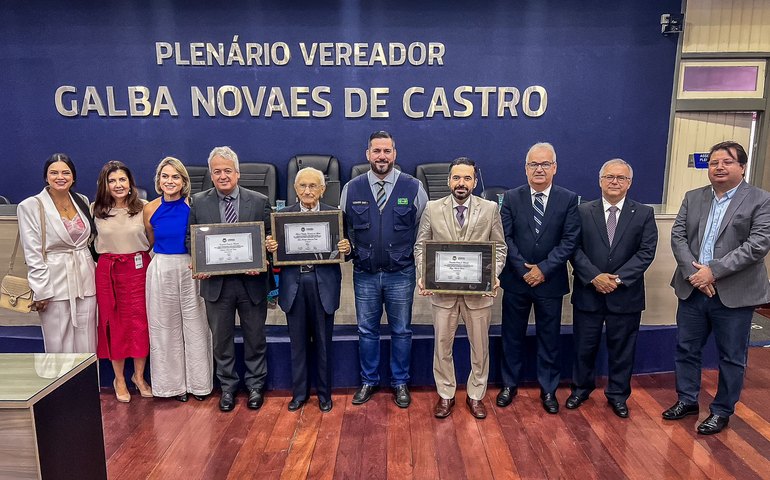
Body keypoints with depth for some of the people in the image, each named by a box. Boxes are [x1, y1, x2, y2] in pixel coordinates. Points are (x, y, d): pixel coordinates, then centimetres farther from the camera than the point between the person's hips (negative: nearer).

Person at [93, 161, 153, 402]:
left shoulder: (142, 208, -2)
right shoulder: (96, 210, 1)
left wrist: (142, 255, -4)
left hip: (138, 268, -1)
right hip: (108, 271, 1)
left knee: (140, 322, 3)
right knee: (114, 324, 7)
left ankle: (139, 376, 21)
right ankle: (119, 379, 22)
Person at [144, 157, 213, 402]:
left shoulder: (193, 205, -6)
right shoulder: (150, 209, 0)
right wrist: (164, 255, 9)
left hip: (191, 269, -1)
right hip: (161, 270, 2)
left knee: (195, 325, 6)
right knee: (166, 327, 9)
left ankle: (198, 381, 22)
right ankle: (175, 382, 25)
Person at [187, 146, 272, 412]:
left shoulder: (259, 202, -2)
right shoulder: (198, 202, 2)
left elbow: (268, 239, 0)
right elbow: (190, 239, 6)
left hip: (251, 281, -1)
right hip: (215, 282, 1)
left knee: (255, 338, 12)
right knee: (221, 339, 14)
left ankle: (255, 385, 31)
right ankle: (227, 387, 32)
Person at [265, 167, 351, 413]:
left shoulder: (335, 214, 1)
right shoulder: (283, 215, 5)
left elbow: (344, 249, 2)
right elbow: (276, 250, 4)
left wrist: (346, 249, -20)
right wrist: (271, 248, -17)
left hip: (323, 285, -1)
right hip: (294, 285, 1)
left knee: (323, 342, 10)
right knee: (298, 342, 12)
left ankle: (324, 393, 27)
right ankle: (299, 392, 29)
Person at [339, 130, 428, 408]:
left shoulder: (413, 187, -4)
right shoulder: (351, 189, 0)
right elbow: (343, 229, 11)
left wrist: (417, 259, 1)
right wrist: (352, 253, 2)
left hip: (401, 274, -1)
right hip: (364, 274, 1)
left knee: (401, 331, 11)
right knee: (367, 330, 13)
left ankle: (400, 383, 29)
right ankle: (368, 381, 31)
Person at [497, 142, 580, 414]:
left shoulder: (568, 200, -1)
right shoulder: (512, 198, 1)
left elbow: (569, 241, -7)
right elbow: (505, 238, -4)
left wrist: (543, 269, -15)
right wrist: (523, 269, -14)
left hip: (550, 281, 0)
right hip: (516, 280, 1)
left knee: (549, 338, 11)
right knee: (512, 336, 12)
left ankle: (548, 389, 27)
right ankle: (509, 384, 28)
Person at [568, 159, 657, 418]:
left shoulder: (644, 214, 1)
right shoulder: (583, 211, 1)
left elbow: (646, 252, -6)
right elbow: (575, 249, -5)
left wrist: (618, 279, -16)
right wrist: (594, 276, -17)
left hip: (626, 294, 0)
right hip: (588, 292, 0)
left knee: (622, 348, 12)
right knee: (584, 346, 12)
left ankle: (618, 394, 30)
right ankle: (581, 387, 32)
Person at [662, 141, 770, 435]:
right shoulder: (693, 198, 8)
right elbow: (677, 236, 2)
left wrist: (713, 271, -20)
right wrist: (693, 272, -13)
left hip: (734, 294, -4)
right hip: (692, 290, 4)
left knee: (731, 357, 10)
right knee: (686, 349, 14)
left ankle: (722, 411, 27)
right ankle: (687, 400, 32)